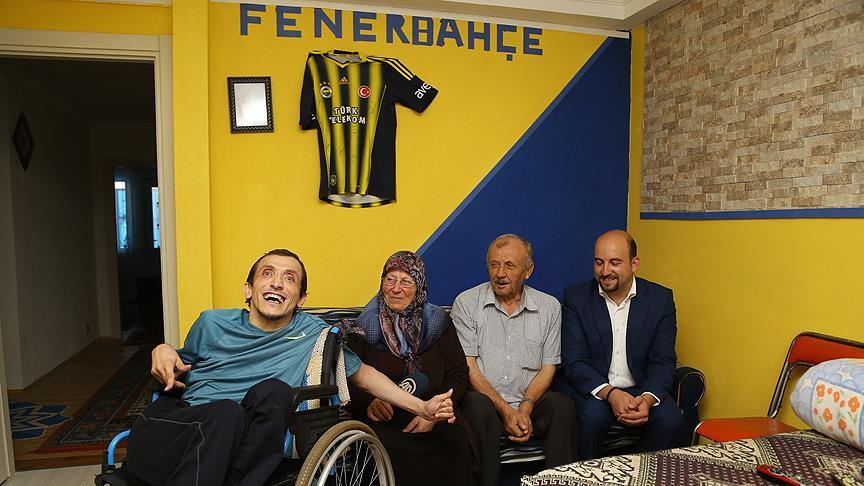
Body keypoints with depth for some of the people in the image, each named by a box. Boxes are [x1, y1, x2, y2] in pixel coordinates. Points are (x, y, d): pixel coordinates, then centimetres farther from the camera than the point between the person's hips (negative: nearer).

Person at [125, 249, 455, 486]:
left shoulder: (313, 334, 7)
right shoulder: (213, 322, 10)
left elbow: (363, 374, 17)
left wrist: (422, 407, 9)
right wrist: (164, 351, 1)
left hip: (242, 438, 1)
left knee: (273, 390, -30)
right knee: (226, 412, -34)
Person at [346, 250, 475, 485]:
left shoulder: (439, 323, 12)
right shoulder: (365, 326, 9)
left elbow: (458, 374, 7)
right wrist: (368, 401, -16)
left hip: (434, 416, 1)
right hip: (381, 418, -1)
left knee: (457, 439, -30)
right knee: (388, 447, -34)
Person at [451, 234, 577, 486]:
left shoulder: (549, 307, 7)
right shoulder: (466, 303, 0)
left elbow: (547, 368, 6)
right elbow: (468, 366, -4)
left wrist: (524, 409, -11)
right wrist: (505, 410, -13)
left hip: (529, 403, 2)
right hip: (485, 401, -2)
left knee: (561, 404, -27)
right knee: (479, 406, -33)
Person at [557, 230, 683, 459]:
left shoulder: (660, 298, -1)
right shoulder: (576, 297, -5)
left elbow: (663, 361, -4)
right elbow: (574, 362, -10)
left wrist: (647, 399, -24)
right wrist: (610, 394, -26)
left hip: (641, 389, 2)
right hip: (591, 388, -2)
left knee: (670, 418, -24)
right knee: (594, 415, -31)